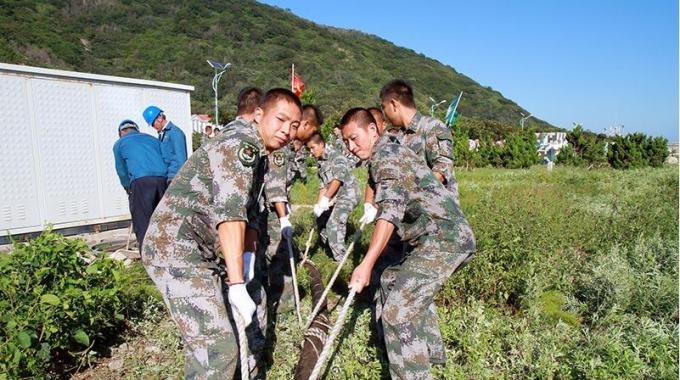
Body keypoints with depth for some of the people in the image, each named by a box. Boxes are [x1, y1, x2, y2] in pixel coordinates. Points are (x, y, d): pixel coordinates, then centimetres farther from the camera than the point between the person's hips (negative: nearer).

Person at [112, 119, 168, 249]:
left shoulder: (119, 144, 21)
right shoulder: (152, 139, 28)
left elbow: (122, 171, 25)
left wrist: (128, 189, 40)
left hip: (140, 181, -3)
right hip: (162, 179, 4)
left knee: (142, 224, 1)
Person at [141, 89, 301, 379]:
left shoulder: (258, 155, 18)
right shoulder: (240, 144, -15)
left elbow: (248, 215, 16)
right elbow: (230, 214, -27)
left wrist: (248, 268, 5)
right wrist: (237, 286, -31)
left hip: (197, 252, 11)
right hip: (176, 250, -11)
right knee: (218, 347, -13)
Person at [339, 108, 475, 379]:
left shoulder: (384, 155, -11)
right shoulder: (390, 151, 20)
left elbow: (391, 210, -26)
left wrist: (367, 264, -32)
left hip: (443, 240, -11)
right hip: (453, 236, 11)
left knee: (399, 313, -16)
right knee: (391, 279, 25)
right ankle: (429, 351, 36)